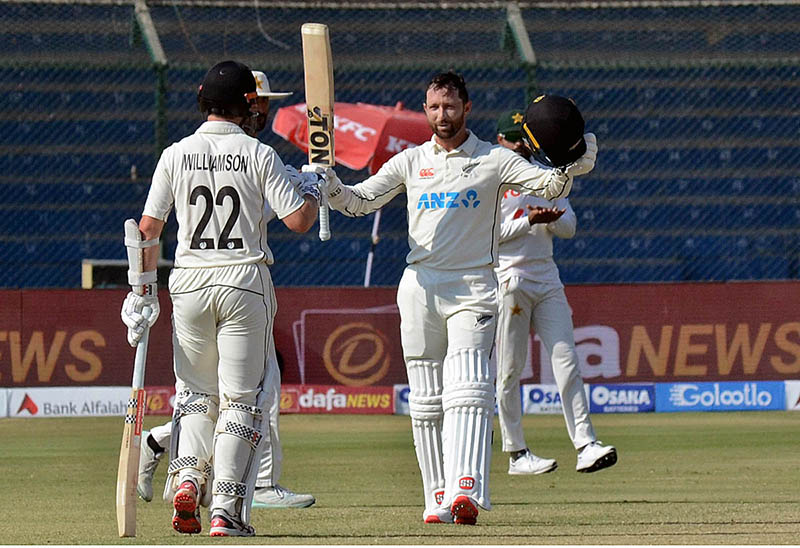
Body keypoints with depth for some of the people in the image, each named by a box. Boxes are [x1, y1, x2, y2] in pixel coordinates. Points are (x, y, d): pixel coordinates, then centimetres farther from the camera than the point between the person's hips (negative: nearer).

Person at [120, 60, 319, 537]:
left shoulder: (176, 155, 3)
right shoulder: (259, 155, -4)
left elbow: (148, 229, 2)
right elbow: (298, 220, -8)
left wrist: (143, 291, 10)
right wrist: (315, 190, 12)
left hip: (190, 283, 2)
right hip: (245, 282, -2)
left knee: (195, 392, 17)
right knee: (240, 398, 2)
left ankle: (187, 475, -7)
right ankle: (225, 507, -6)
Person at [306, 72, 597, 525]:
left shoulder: (493, 160, 5)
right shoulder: (411, 162, 13)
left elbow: (551, 185, -4)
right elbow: (359, 200, 9)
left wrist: (568, 163, -26)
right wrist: (330, 185, -13)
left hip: (474, 288, -3)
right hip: (420, 287, 3)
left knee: (466, 390, -17)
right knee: (426, 400, 3)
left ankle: (467, 489, -30)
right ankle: (437, 496, 8)